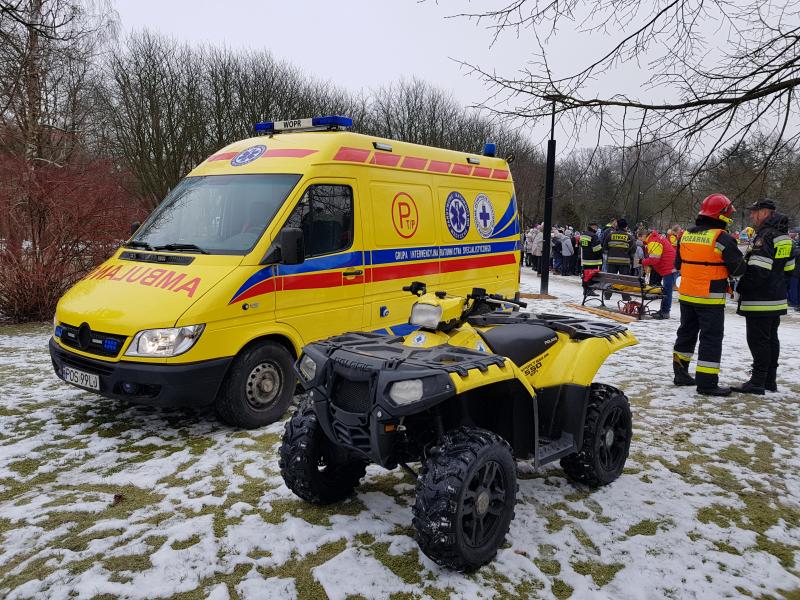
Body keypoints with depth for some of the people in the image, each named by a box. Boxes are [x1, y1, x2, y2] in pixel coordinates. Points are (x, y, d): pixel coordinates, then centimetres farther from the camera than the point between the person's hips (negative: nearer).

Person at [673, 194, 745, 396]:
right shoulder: (722, 238, -15)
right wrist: (723, 269, 11)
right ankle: (707, 382, 3)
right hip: (711, 298, -6)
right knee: (711, 339, 0)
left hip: (686, 295, 6)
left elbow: (678, 264, 15)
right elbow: (738, 268, -8)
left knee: (686, 333, 17)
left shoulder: (686, 235, 5)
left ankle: (681, 373, 25)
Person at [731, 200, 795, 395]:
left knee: (757, 340, -5)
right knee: (771, 339, 15)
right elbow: (788, 267, 20)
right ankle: (770, 380, 23)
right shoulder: (784, 237, 13)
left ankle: (758, 382, -1)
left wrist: (740, 288, -14)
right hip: (777, 299, 10)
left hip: (760, 301, -10)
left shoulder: (765, 236, -17)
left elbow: (757, 270, -24)